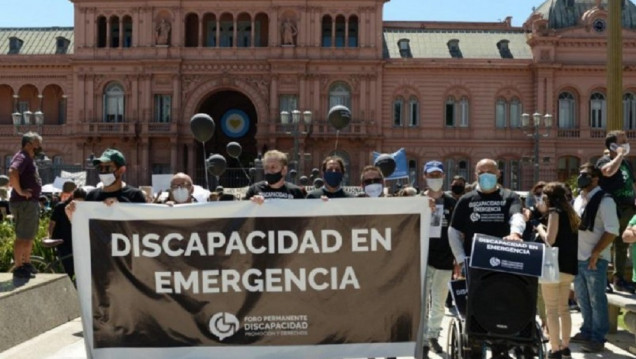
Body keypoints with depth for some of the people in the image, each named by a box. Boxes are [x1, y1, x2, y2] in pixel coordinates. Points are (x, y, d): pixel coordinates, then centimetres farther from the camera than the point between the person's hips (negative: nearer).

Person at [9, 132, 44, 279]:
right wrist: (19, 191, -25)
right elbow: (12, 173, -33)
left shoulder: (29, 158, 17)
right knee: (22, 237, -5)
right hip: (24, 203, -10)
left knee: (30, 236, 19)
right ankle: (18, 268, 0)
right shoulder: (22, 157, -14)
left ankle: (26, 264, 30)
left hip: (32, 203, 10)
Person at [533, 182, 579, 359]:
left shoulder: (555, 211, -9)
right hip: (569, 266, 9)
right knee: (564, 307, 16)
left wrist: (539, 228, -1)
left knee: (551, 309, -4)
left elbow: (550, 239, -17)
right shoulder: (569, 212, 16)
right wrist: (545, 228, 14)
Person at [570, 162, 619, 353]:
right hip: (577, 258, 7)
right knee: (582, 298, 16)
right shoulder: (578, 200, 13)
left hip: (594, 259, -7)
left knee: (596, 299, 1)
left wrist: (595, 254, -18)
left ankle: (598, 338, 10)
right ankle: (587, 332, 29)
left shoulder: (604, 200, -11)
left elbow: (612, 230, -16)